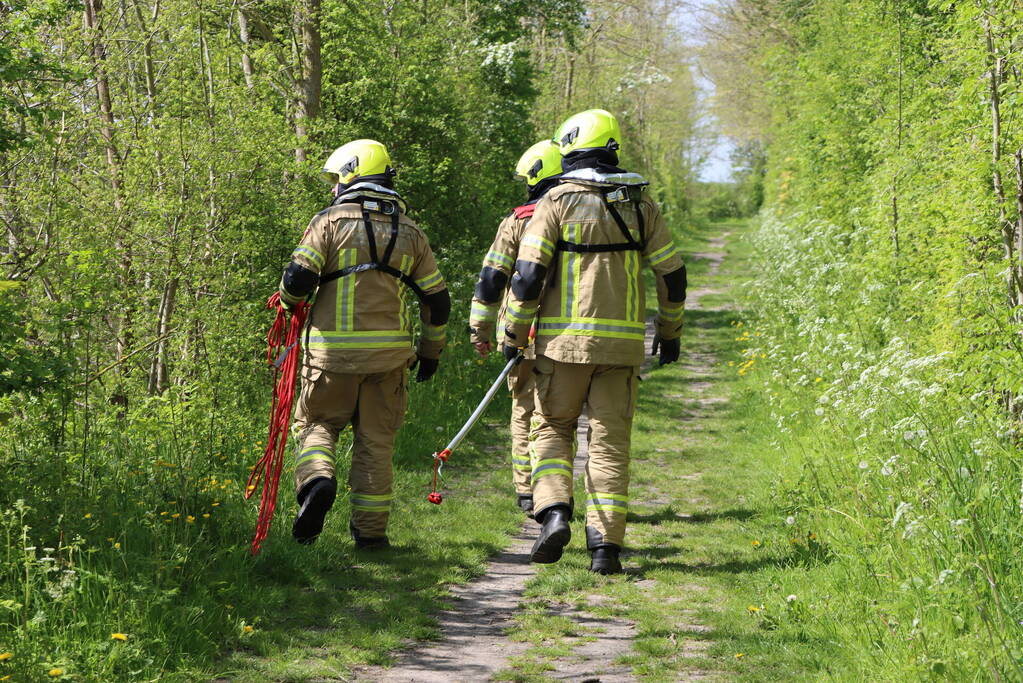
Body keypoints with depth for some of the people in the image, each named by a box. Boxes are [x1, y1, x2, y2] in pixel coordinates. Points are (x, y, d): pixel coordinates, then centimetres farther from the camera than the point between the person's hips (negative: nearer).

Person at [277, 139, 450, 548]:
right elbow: (437, 299, 10)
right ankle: (370, 529, 10)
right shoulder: (410, 233, 10)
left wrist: (288, 300, 13)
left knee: (316, 423, 14)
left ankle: (316, 479, -15)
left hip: (334, 349, -2)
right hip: (389, 352, 3)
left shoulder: (330, 222, -2)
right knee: (376, 440, 10)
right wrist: (431, 349, 22)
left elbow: (298, 280, -10)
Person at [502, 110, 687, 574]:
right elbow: (672, 275, 8)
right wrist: (669, 332, 21)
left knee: (552, 428, 15)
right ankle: (605, 543, -1)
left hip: (563, 340, -2)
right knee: (610, 441, 6)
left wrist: (514, 335, 1)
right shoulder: (639, 204, 6)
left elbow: (528, 274, -9)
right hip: (622, 342, 2)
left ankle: (554, 512, -6)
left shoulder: (557, 202, -4)